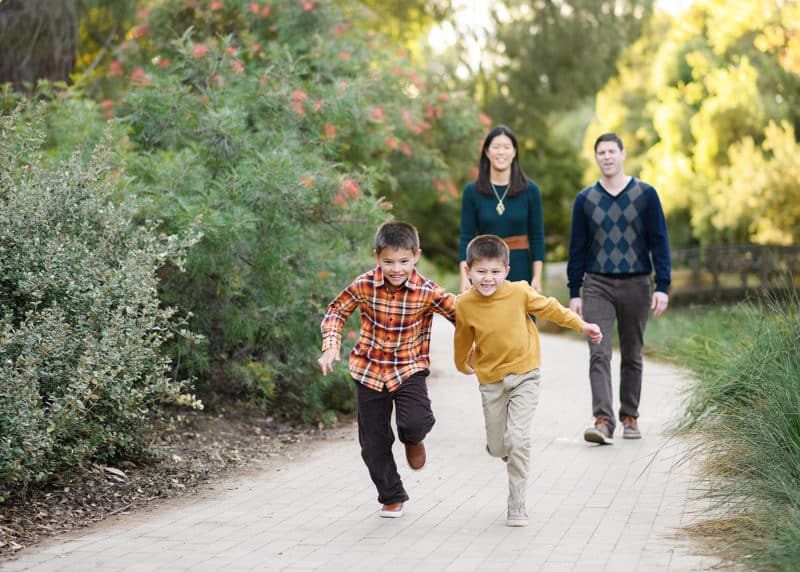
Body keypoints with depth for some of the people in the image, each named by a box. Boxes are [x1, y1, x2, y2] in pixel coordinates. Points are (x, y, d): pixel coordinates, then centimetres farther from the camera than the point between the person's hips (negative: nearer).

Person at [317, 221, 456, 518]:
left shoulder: (428, 292, -18)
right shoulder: (364, 286, -15)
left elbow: (460, 315, -6)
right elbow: (337, 311, 0)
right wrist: (331, 346, -11)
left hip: (409, 369, -2)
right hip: (369, 371, 2)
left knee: (415, 421, -27)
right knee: (373, 442, 7)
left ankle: (412, 439, 12)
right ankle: (392, 498, 27)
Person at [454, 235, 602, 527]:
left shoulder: (519, 292, -14)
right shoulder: (464, 304, -10)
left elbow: (549, 307, 4)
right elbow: (463, 338, 10)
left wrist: (581, 325, 9)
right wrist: (462, 365, 25)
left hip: (524, 376, -2)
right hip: (491, 380, 2)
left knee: (518, 439, -15)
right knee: (497, 447, 7)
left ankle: (517, 505, -4)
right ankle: (511, 456, 46)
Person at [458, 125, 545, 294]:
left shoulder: (530, 190, 3)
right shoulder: (472, 191, 3)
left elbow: (537, 237, 4)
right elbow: (466, 237, 2)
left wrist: (537, 278, -3)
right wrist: (464, 278, -7)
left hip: (520, 271, 0)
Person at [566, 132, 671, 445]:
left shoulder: (645, 195, 2)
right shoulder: (585, 199, 5)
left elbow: (659, 242, 1)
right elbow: (577, 249, 8)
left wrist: (662, 286, -7)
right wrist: (574, 293, 4)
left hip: (635, 285, 0)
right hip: (597, 286, 0)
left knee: (632, 356, 9)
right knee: (599, 355, -12)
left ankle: (630, 416, 22)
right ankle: (603, 421, -18)